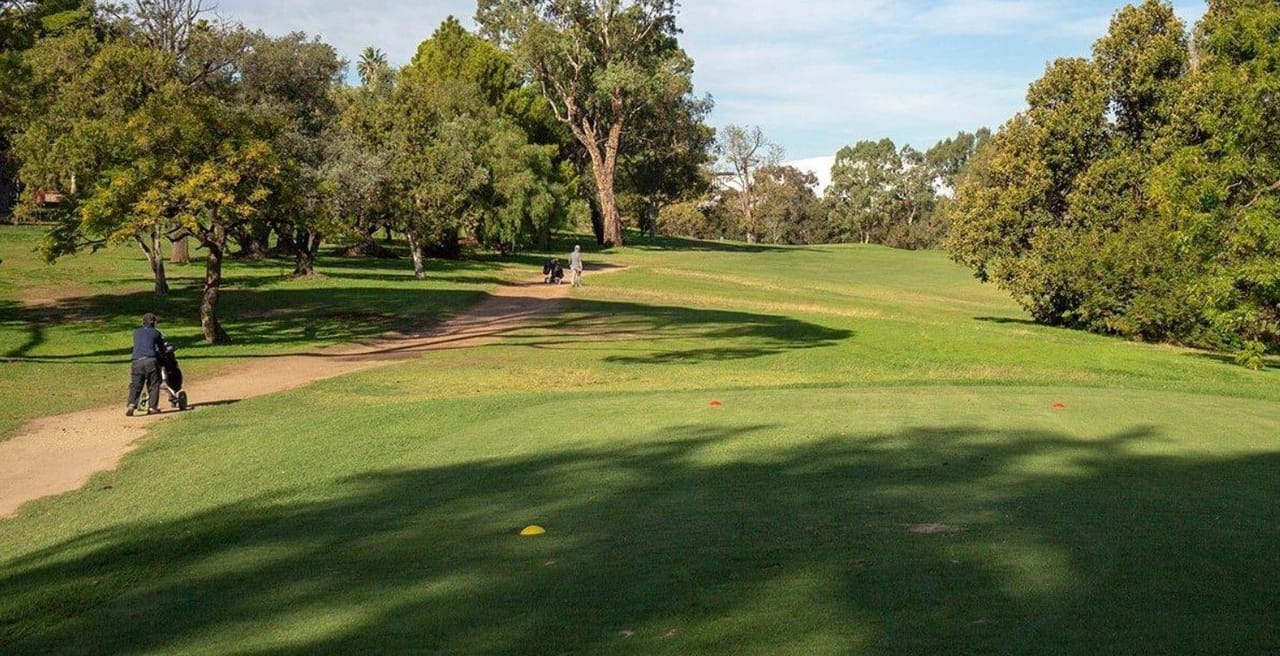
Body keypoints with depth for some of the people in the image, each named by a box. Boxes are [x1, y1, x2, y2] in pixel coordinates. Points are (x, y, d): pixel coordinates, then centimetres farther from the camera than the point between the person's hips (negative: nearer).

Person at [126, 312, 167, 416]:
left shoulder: (136, 332, 22)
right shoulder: (156, 333, 14)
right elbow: (162, 348, 23)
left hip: (137, 362, 2)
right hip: (151, 360, -2)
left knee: (135, 385, 4)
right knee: (154, 384, 8)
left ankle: (131, 405, -16)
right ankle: (152, 407, 3)